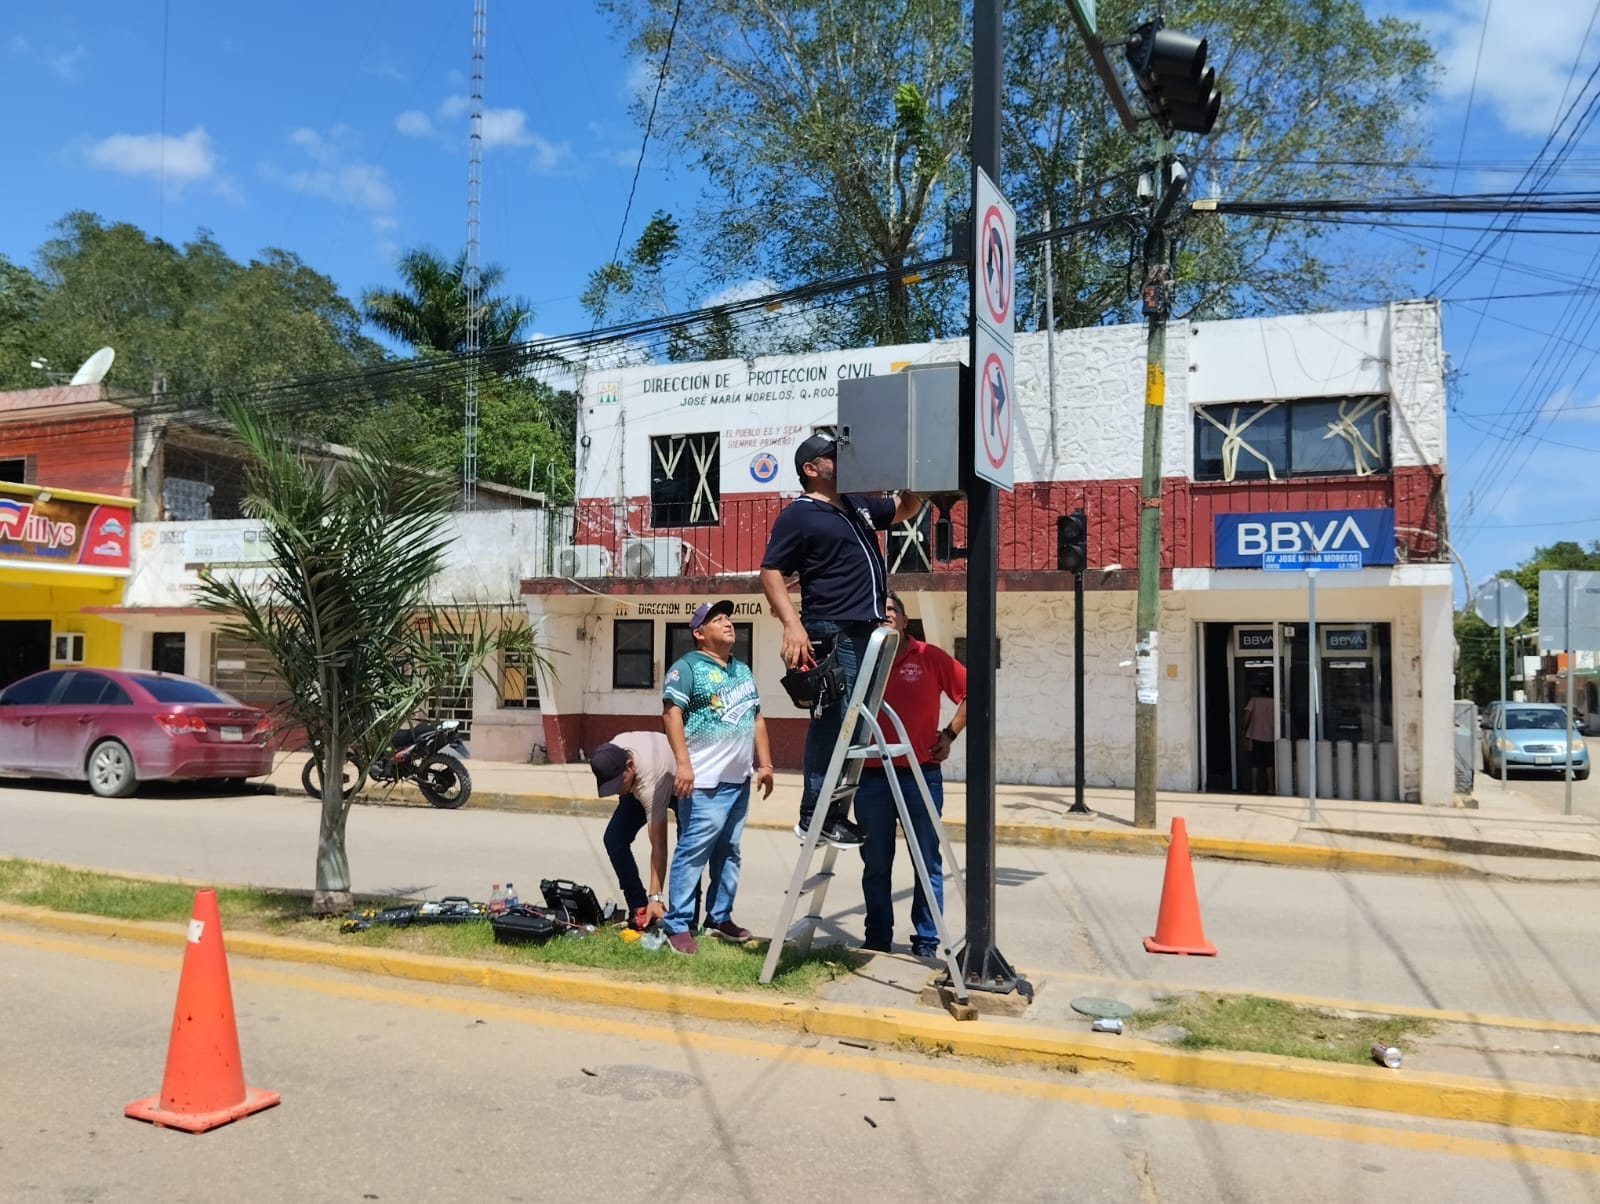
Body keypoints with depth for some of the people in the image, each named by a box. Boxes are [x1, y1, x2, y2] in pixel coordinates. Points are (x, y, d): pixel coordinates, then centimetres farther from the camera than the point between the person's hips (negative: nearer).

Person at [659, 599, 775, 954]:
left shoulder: (743, 670, 19)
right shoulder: (687, 666, -5)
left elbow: (756, 718, 22)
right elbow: (671, 713, -14)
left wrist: (765, 763, 15)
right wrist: (682, 763, -22)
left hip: (739, 778, 8)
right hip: (704, 780, -8)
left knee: (728, 852, 13)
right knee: (693, 851, -9)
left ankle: (720, 917, 23)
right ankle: (677, 925, -3)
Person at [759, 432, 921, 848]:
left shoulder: (858, 504, 19)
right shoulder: (798, 515, -3)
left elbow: (905, 508, 35)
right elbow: (770, 572, -8)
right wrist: (792, 624, -20)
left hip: (870, 632, 8)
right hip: (833, 634, -8)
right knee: (831, 724, -10)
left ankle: (834, 812, 18)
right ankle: (815, 816, -3)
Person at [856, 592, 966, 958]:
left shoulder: (930, 657, 0)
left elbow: (970, 692, 6)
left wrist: (950, 734, 0)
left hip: (921, 774, -1)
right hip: (871, 777, 1)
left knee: (928, 861, 5)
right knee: (876, 863, 10)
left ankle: (926, 941, 15)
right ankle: (877, 938, 22)